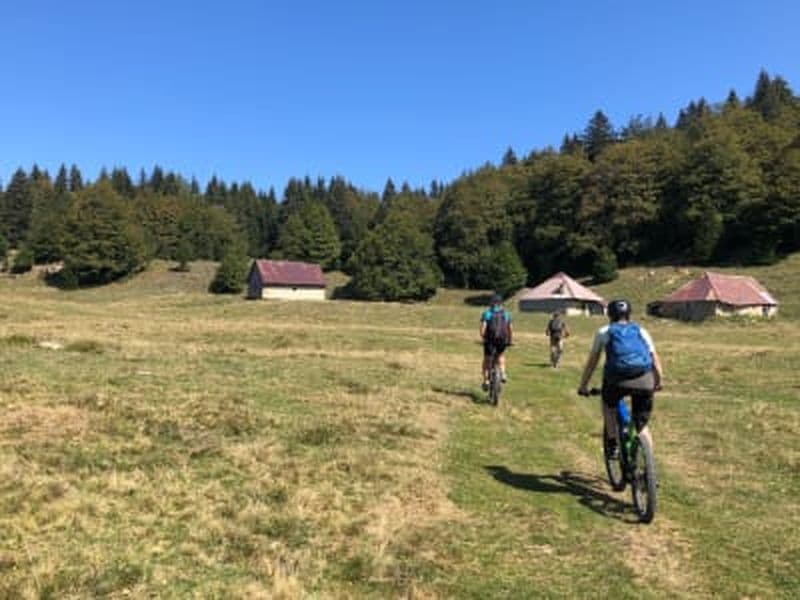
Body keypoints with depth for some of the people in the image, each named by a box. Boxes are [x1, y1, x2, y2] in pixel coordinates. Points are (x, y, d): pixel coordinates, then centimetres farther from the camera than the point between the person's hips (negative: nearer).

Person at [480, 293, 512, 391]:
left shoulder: (487, 312, 3)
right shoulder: (506, 313, 11)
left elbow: (483, 327, -8)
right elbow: (510, 328, 10)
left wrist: (482, 338, 2)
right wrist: (509, 340, 20)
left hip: (490, 339, -2)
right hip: (503, 340, 2)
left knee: (487, 360, 14)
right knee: (501, 355, 30)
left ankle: (486, 381, 11)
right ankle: (502, 374, 13)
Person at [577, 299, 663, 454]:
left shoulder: (604, 331, 19)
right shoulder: (641, 331, 23)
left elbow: (592, 362, 17)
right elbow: (656, 363, 20)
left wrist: (583, 385, 25)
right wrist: (658, 383, 35)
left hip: (617, 379, -1)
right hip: (644, 380, 2)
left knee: (608, 405, 31)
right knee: (642, 426, 19)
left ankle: (613, 445, 20)